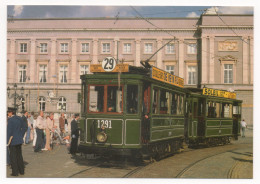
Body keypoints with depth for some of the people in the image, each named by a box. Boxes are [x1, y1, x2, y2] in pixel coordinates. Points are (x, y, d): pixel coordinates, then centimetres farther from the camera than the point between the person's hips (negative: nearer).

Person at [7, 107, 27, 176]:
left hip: (12, 140, -7)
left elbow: (9, 131, -18)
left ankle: (15, 172, 5)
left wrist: (7, 141, -11)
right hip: (19, 140, 7)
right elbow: (24, 128, 11)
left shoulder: (10, 120, -15)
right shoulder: (19, 118, 6)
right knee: (19, 155, 16)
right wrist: (21, 136, 13)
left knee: (13, 156, 2)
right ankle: (21, 171, 21)